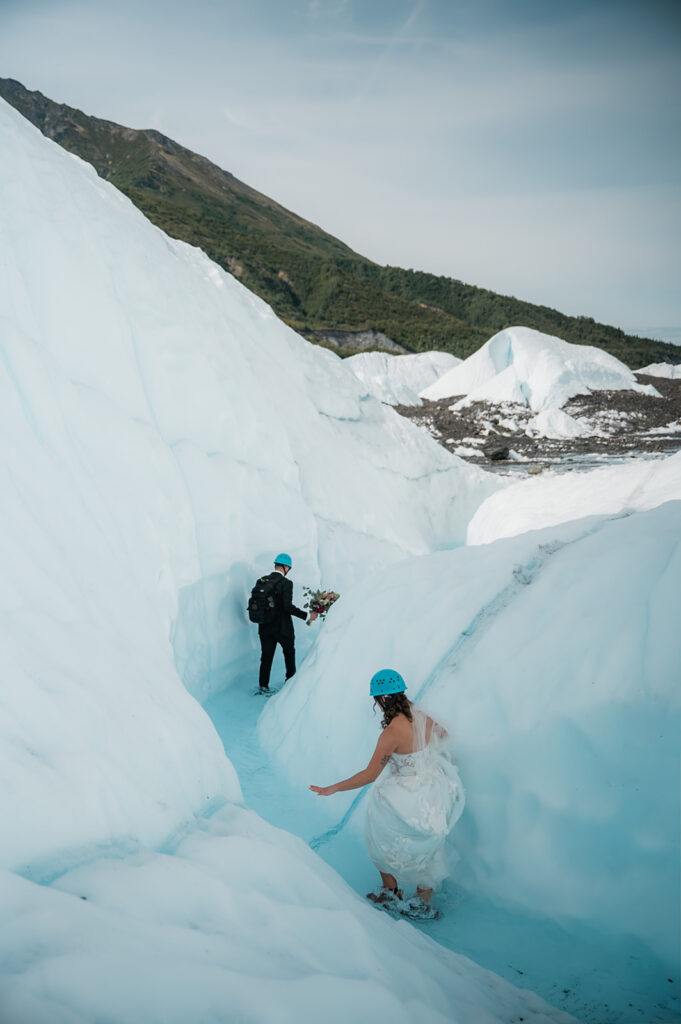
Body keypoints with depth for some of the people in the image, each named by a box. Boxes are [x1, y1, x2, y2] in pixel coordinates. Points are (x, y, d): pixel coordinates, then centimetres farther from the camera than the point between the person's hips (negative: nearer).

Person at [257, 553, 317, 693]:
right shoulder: (286, 583, -18)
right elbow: (288, 606, -25)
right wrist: (307, 615, -19)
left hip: (265, 627, 4)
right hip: (282, 627, -4)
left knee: (266, 656, 12)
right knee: (289, 652, 20)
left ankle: (263, 685, 12)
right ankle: (290, 680, 34)